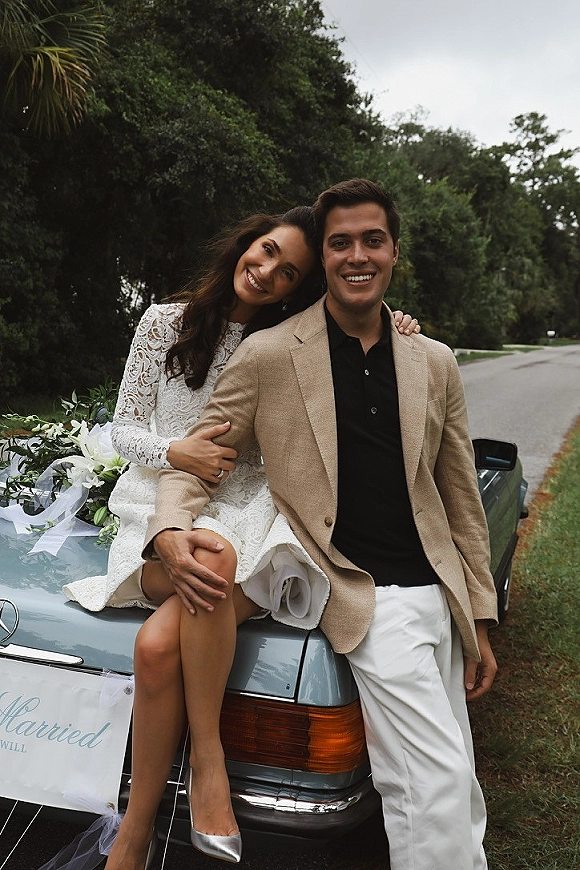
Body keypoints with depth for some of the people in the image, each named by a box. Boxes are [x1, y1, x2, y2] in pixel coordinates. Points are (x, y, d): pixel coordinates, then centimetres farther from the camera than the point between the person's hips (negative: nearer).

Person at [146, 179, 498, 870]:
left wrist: (479, 618, 11)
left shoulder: (435, 364, 7)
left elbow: (461, 499, 12)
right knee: (437, 783, -11)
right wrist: (170, 532, -20)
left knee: (455, 787, 14)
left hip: (438, 596, 5)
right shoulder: (267, 356, -4)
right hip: (363, 597, -5)